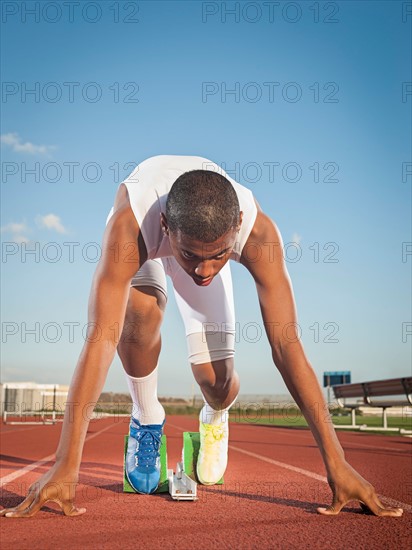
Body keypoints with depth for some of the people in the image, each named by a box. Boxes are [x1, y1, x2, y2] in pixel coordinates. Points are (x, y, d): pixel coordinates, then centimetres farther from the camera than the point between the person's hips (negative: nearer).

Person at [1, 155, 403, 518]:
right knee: (141, 311, -36)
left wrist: (336, 464, -37)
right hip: (143, 238, 0)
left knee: (218, 384, -14)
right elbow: (102, 339, -48)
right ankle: (146, 418, -5)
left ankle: (214, 418, 26)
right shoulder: (129, 224, -45)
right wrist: (65, 467, -49)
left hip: (207, 236, 1)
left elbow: (286, 344, -38)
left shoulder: (258, 232, -40)